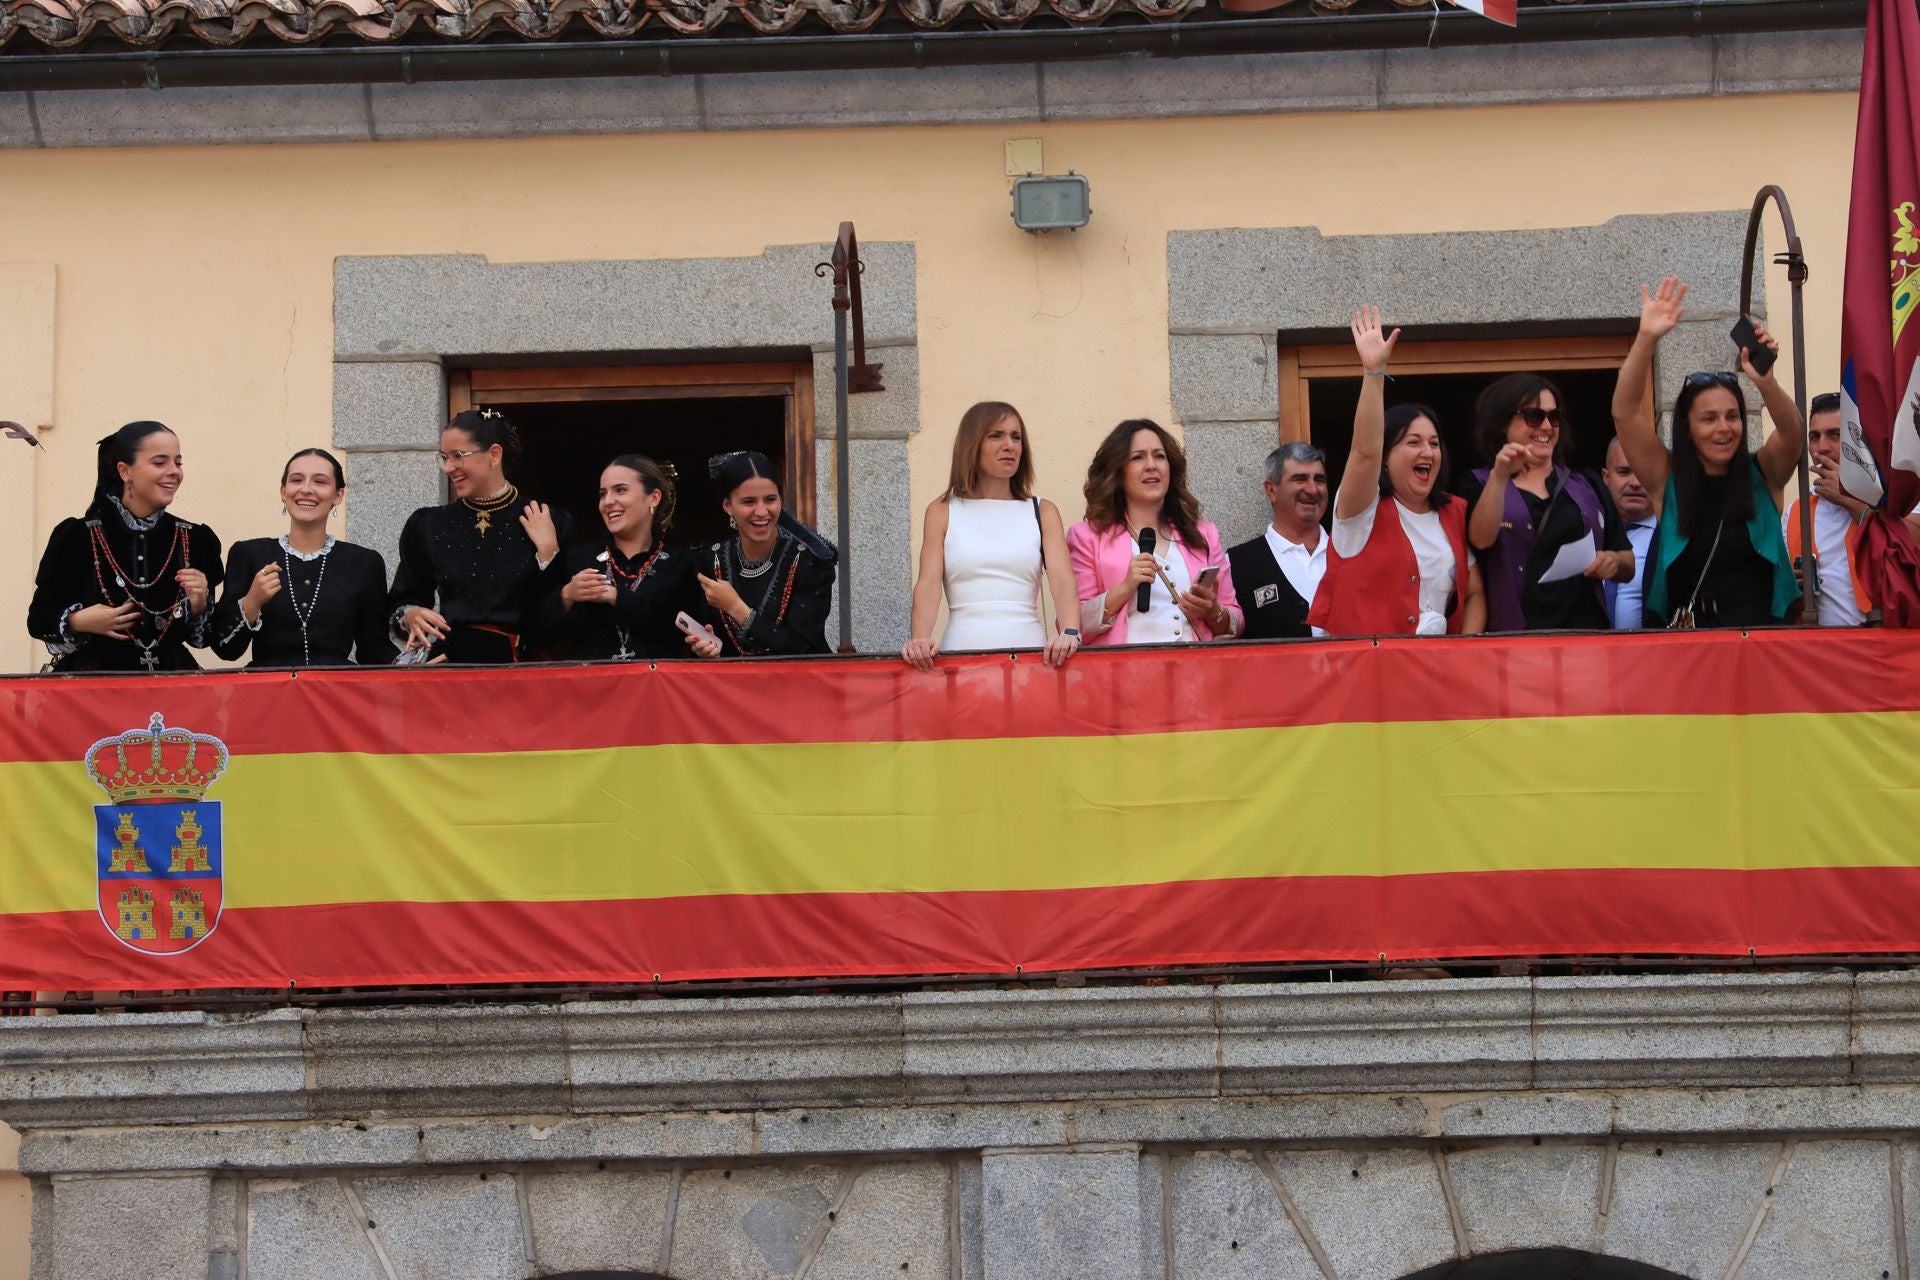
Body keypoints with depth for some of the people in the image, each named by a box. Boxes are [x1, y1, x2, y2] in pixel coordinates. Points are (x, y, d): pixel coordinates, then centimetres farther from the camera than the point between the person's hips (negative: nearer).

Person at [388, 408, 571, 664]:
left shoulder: (551, 525, 3)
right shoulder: (427, 526, 13)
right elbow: (402, 602, 19)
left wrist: (547, 552, -7)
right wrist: (410, 615, -2)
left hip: (519, 664, -3)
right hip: (449, 661, 3)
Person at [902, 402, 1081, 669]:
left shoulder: (1042, 512, 12)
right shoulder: (942, 512, 10)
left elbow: (1062, 579, -2)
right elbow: (928, 583, -2)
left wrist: (1070, 633, -21)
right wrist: (920, 639, -20)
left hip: (1028, 648, 1)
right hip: (962, 650, -1)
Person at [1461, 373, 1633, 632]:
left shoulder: (1588, 486, 16)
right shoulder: (1481, 484, 7)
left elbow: (1628, 567, 17)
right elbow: (1481, 539, -13)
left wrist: (1614, 562, -5)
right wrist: (1500, 477, -25)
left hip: (1586, 632, 3)